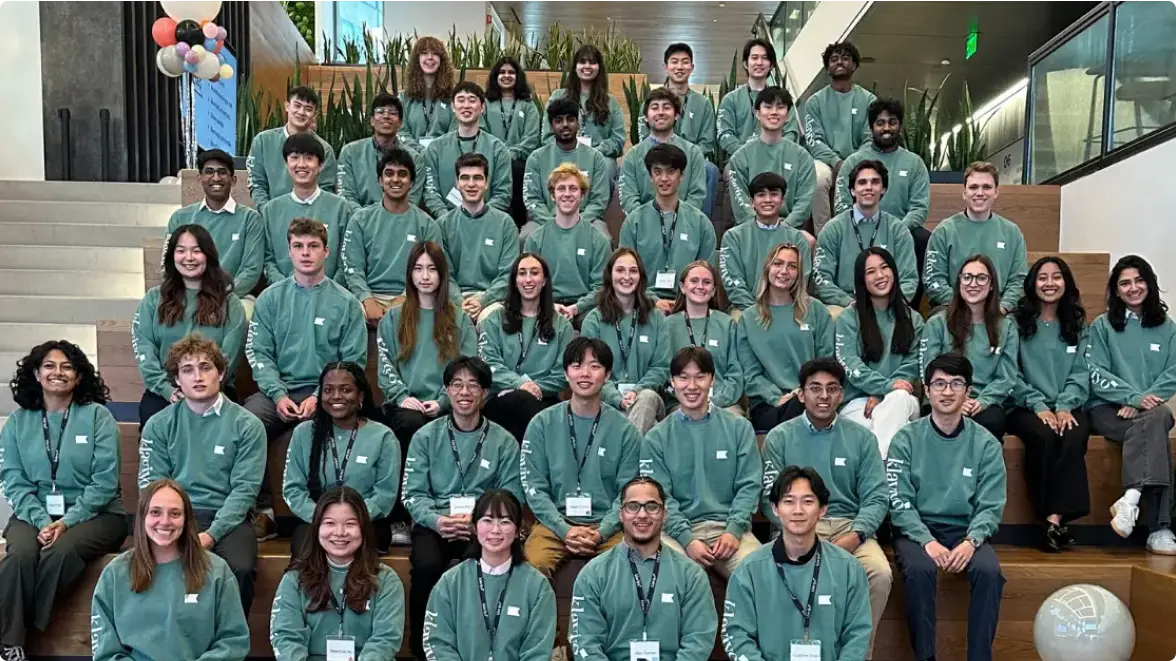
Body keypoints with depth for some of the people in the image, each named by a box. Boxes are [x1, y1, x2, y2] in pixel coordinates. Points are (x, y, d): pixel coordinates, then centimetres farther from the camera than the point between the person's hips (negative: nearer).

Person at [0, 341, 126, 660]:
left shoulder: (98, 416, -2)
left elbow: (105, 481, -8)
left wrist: (67, 521, -17)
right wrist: (41, 520, -15)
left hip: (94, 513, -2)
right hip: (35, 512, 2)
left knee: (60, 552, -32)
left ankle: (28, 632, -15)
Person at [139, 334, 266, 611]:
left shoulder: (247, 425, 3)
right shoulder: (159, 425, 9)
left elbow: (244, 490, -3)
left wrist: (211, 534, -16)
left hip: (228, 517, -1)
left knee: (240, 568, -30)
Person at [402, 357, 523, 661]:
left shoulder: (504, 442, 7)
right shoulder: (426, 437, 9)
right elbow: (413, 494, 3)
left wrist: (478, 520, -17)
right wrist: (437, 520, -18)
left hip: (483, 526, 0)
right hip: (434, 523, 1)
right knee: (427, 566, -31)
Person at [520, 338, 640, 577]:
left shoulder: (625, 430, 6)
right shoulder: (542, 424, 5)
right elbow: (534, 487, 1)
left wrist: (601, 532, -13)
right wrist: (564, 529, -12)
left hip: (608, 525, 0)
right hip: (555, 522, 0)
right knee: (534, 563, -30)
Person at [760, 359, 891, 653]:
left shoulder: (862, 438, 9)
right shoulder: (779, 438, 6)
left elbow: (875, 498, 4)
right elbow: (770, 498, 0)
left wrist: (856, 535, -16)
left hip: (849, 525, 2)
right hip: (797, 528, -2)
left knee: (880, 574, -27)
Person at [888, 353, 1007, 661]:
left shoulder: (985, 443, 2)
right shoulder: (906, 439, -2)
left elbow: (991, 506, -1)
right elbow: (899, 503, -6)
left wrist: (970, 541, -20)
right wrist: (927, 541, -22)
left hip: (966, 531, 2)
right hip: (917, 530, -1)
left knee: (989, 571, -28)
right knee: (920, 569, -32)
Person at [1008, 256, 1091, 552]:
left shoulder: (1077, 324, 17)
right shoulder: (1017, 322, 7)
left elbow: (1080, 373, 7)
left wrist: (1066, 406, -10)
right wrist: (1039, 406, -13)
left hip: (1068, 407, 2)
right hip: (1027, 407, -2)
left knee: (1075, 438, -31)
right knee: (1044, 436, -34)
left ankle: (1055, 518, -34)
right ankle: (1053, 519, -28)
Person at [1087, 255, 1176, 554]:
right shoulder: (1102, 326, 10)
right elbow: (1096, 374, 0)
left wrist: (1143, 401, -13)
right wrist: (1133, 396, -16)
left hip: (1152, 409, 2)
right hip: (1107, 408, -2)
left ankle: (1132, 496, -42)